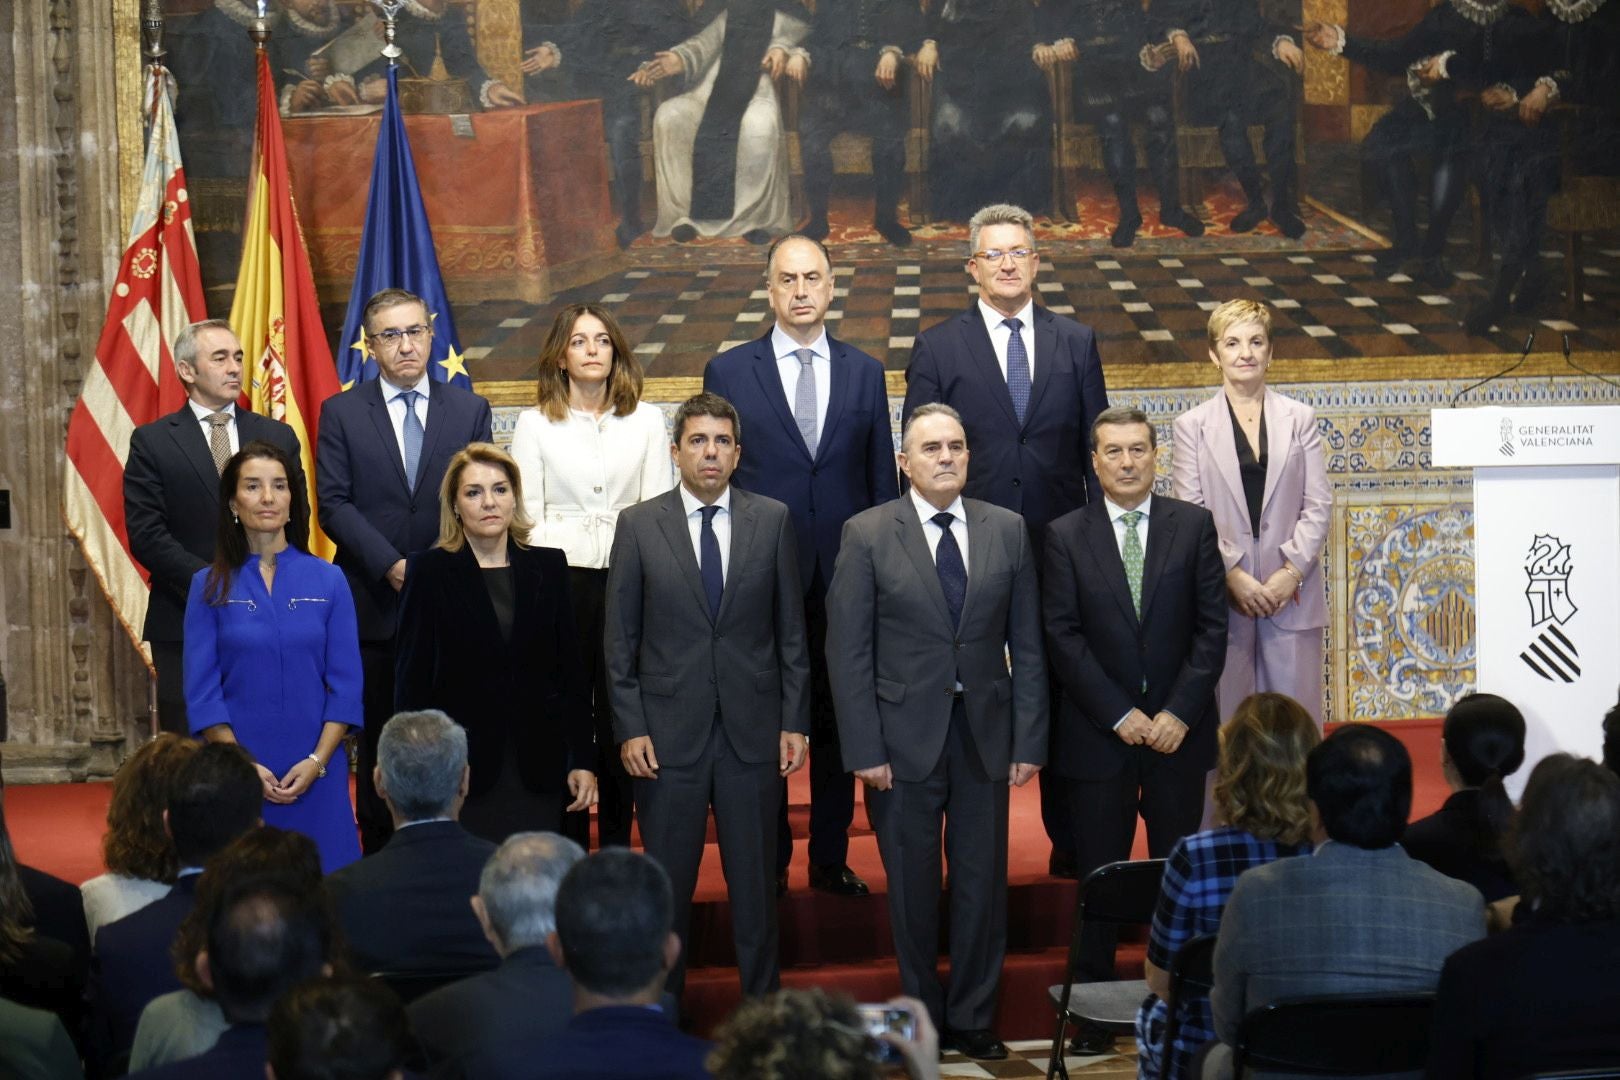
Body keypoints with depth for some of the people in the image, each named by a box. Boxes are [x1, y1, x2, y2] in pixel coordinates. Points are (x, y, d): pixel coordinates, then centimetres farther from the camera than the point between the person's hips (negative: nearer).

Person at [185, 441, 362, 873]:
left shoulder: (327, 580, 4)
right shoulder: (211, 586, 3)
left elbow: (345, 683, 2)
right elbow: (202, 690, 0)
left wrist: (317, 761, -9)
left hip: (316, 769, 1)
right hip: (237, 769, -1)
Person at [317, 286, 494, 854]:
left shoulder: (470, 410, 9)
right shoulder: (341, 413, 6)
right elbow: (334, 504, -1)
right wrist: (390, 565, -13)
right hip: (374, 603, 0)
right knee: (378, 741, 4)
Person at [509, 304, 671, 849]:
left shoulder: (646, 420, 9)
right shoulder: (535, 424, 7)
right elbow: (527, 517, 4)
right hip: (561, 579, -1)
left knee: (620, 718, 1)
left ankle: (617, 849, 11)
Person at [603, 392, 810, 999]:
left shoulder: (772, 521, 4)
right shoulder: (638, 526, 1)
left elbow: (791, 629, 6)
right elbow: (620, 641, 2)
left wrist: (794, 721, 1)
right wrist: (630, 728, -4)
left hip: (753, 731, 1)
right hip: (669, 733, -1)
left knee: (756, 880, 8)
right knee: (666, 882, 6)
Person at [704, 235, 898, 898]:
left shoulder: (865, 372, 8)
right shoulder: (728, 372, 2)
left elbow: (882, 480, 9)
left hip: (846, 573, 2)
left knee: (838, 718, 8)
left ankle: (831, 859, 19)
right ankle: (768, 860, 17)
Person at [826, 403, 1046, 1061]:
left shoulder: (1007, 531, 3)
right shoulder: (867, 535, -4)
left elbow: (1027, 645, 5)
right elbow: (847, 651, -5)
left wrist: (1029, 739, 0)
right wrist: (864, 750, -10)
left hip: (985, 732, 2)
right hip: (904, 736, -2)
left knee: (982, 882, 8)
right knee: (913, 885, 8)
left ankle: (972, 1019, 22)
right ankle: (921, 1015, 23)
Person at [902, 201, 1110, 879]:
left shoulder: (1076, 343, 9)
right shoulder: (938, 349, 2)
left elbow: (1097, 447, 9)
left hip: (1060, 546, 2)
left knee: (1063, 691, 7)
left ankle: (1069, 842, 18)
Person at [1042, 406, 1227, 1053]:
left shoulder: (1193, 526, 4)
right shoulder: (1065, 536, 1)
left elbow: (1212, 627, 0)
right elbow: (1063, 636, -3)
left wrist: (1180, 713, -9)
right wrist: (1119, 715, -10)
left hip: (1179, 731, 1)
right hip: (1099, 733, -1)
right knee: (1099, 878, 4)